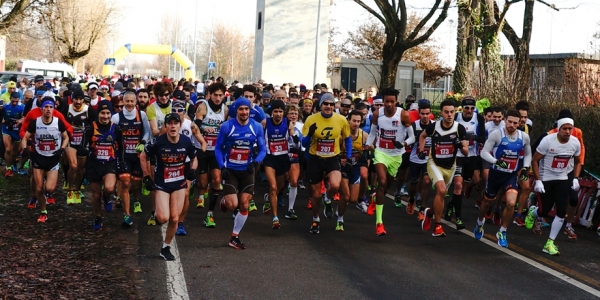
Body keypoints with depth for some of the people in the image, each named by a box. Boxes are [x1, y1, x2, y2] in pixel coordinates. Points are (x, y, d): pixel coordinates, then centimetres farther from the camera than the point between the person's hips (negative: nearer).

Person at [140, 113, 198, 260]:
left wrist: (192, 170, -12)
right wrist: (147, 178, -3)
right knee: (164, 218, -15)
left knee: (174, 219, 1)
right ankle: (157, 213, 23)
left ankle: (166, 248, 20)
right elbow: (143, 157, 0)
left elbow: (194, 159, 9)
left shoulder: (186, 141, -9)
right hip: (162, 184, -2)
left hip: (180, 184, 2)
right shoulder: (157, 142, -16)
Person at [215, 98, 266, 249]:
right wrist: (222, 167, -14)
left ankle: (234, 237, 18)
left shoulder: (257, 127, -5)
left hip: (247, 171, 2)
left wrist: (255, 161, -18)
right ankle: (225, 201, 27)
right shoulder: (226, 126, -11)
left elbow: (262, 149, 1)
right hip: (230, 170, -2)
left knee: (244, 206, 2)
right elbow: (218, 148, -1)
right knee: (232, 205, -12)